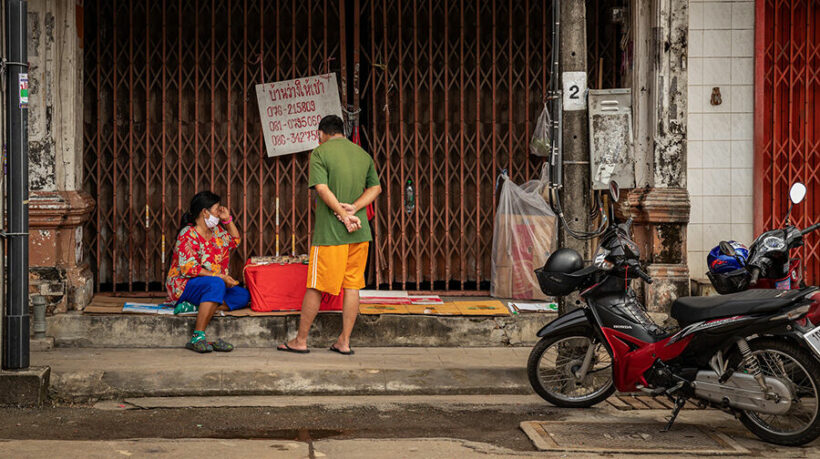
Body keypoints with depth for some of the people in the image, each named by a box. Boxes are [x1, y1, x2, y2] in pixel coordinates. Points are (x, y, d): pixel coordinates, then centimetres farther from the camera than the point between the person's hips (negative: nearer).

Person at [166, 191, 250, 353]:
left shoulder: (216, 230, 11)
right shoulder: (188, 235, -14)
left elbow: (235, 241, 28)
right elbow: (189, 268, -22)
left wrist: (228, 219, 12)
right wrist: (220, 277, -24)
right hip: (183, 285, -8)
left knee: (244, 296, -10)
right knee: (216, 284, -38)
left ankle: (199, 306, -24)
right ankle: (197, 337, -41)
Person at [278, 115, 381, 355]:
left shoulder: (320, 153, -5)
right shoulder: (363, 154, 12)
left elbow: (322, 189, -16)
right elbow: (376, 187, 8)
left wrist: (343, 214, -13)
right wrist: (353, 208, -4)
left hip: (330, 233, -5)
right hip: (360, 231, 5)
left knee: (316, 287, 2)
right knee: (352, 285, 8)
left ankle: (301, 340, 12)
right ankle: (344, 342, 11)